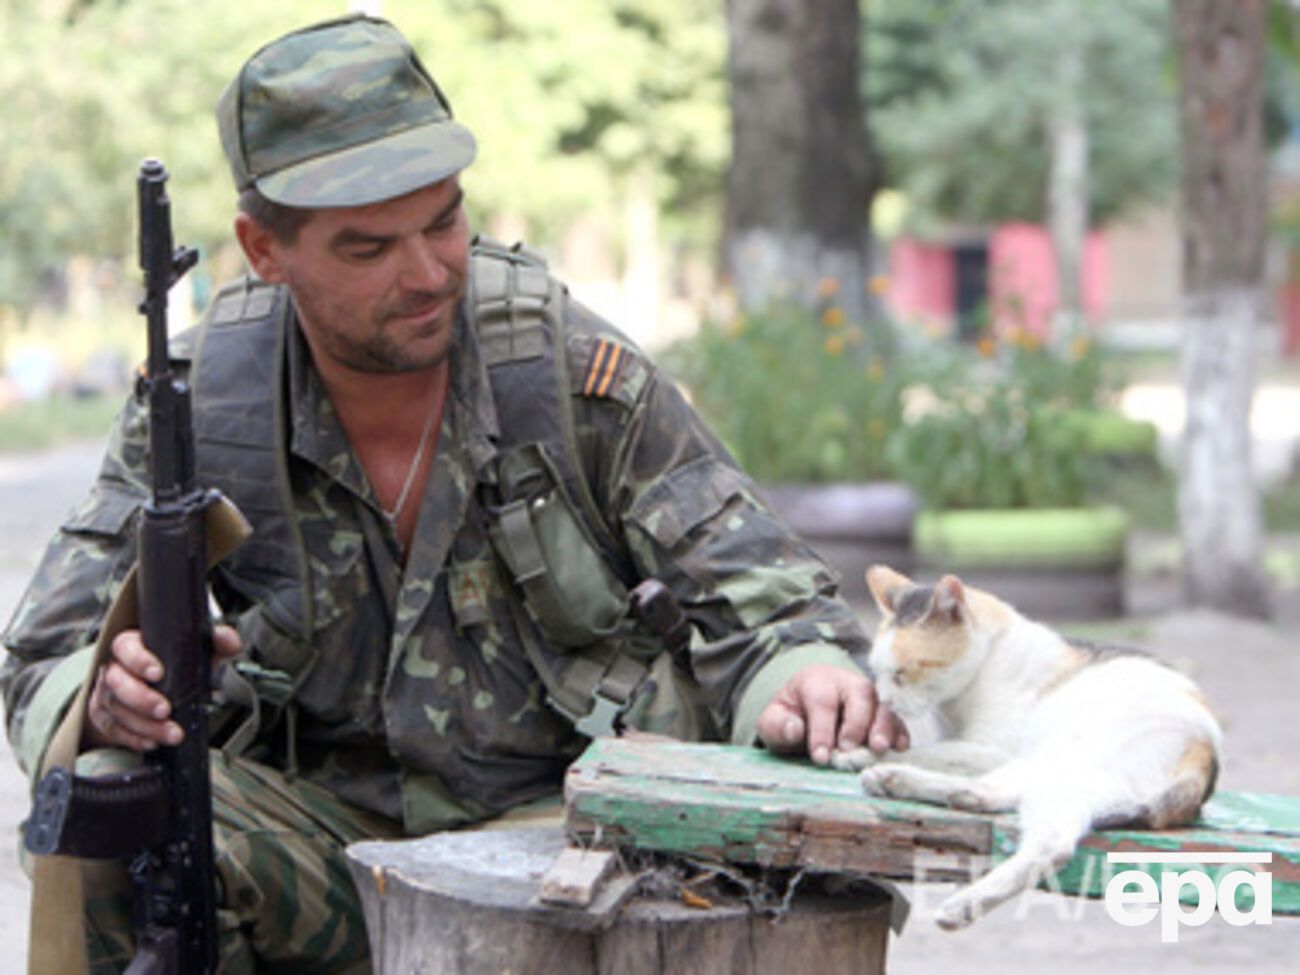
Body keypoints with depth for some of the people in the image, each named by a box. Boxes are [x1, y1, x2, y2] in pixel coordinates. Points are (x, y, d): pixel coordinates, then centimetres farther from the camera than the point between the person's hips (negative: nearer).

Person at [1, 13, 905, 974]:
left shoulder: (575, 370, -8)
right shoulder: (202, 402, -5)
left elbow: (756, 601, -7)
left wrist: (805, 681, -32)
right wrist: (107, 702, -30)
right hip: (326, 814, 0)